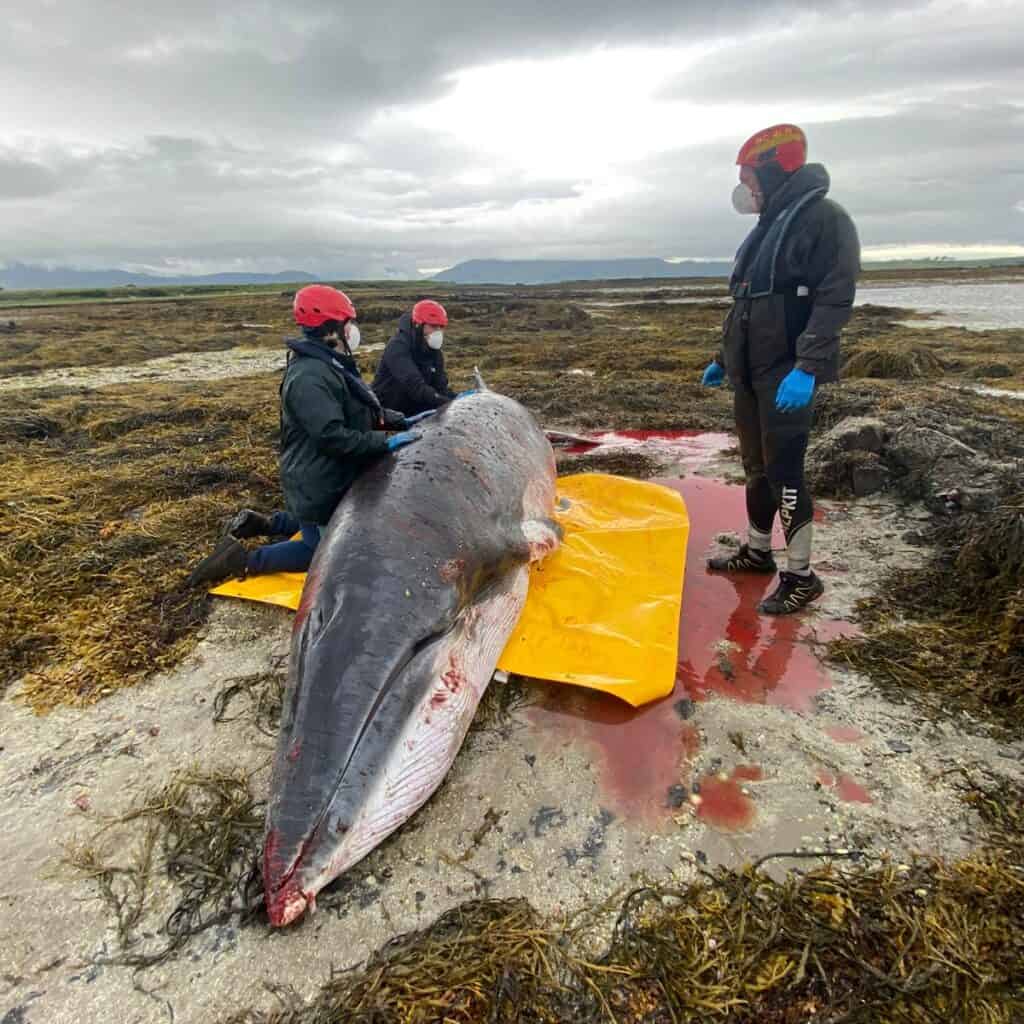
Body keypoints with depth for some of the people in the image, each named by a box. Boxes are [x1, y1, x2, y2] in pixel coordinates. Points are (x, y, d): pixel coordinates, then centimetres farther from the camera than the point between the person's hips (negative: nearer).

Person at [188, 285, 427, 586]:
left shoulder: (332, 365, 8)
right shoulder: (309, 377, -27)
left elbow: (363, 410, 16)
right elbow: (333, 437, -32)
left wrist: (402, 420, 8)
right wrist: (385, 442, -27)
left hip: (328, 480, 10)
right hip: (317, 487, -10)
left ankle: (261, 524, 33)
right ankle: (245, 560, 9)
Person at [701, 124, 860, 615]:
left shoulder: (824, 218, -7)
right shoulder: (767, 226, 19)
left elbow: (835, 300, -17)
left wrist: (806, 368, -27)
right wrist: (724, 357, 24)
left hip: (787, 375, -8)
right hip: (751, 372, 8)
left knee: (783, 471, -8)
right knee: (757, 466, 13)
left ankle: (801, 576, 3)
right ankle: (757, 552, 26)